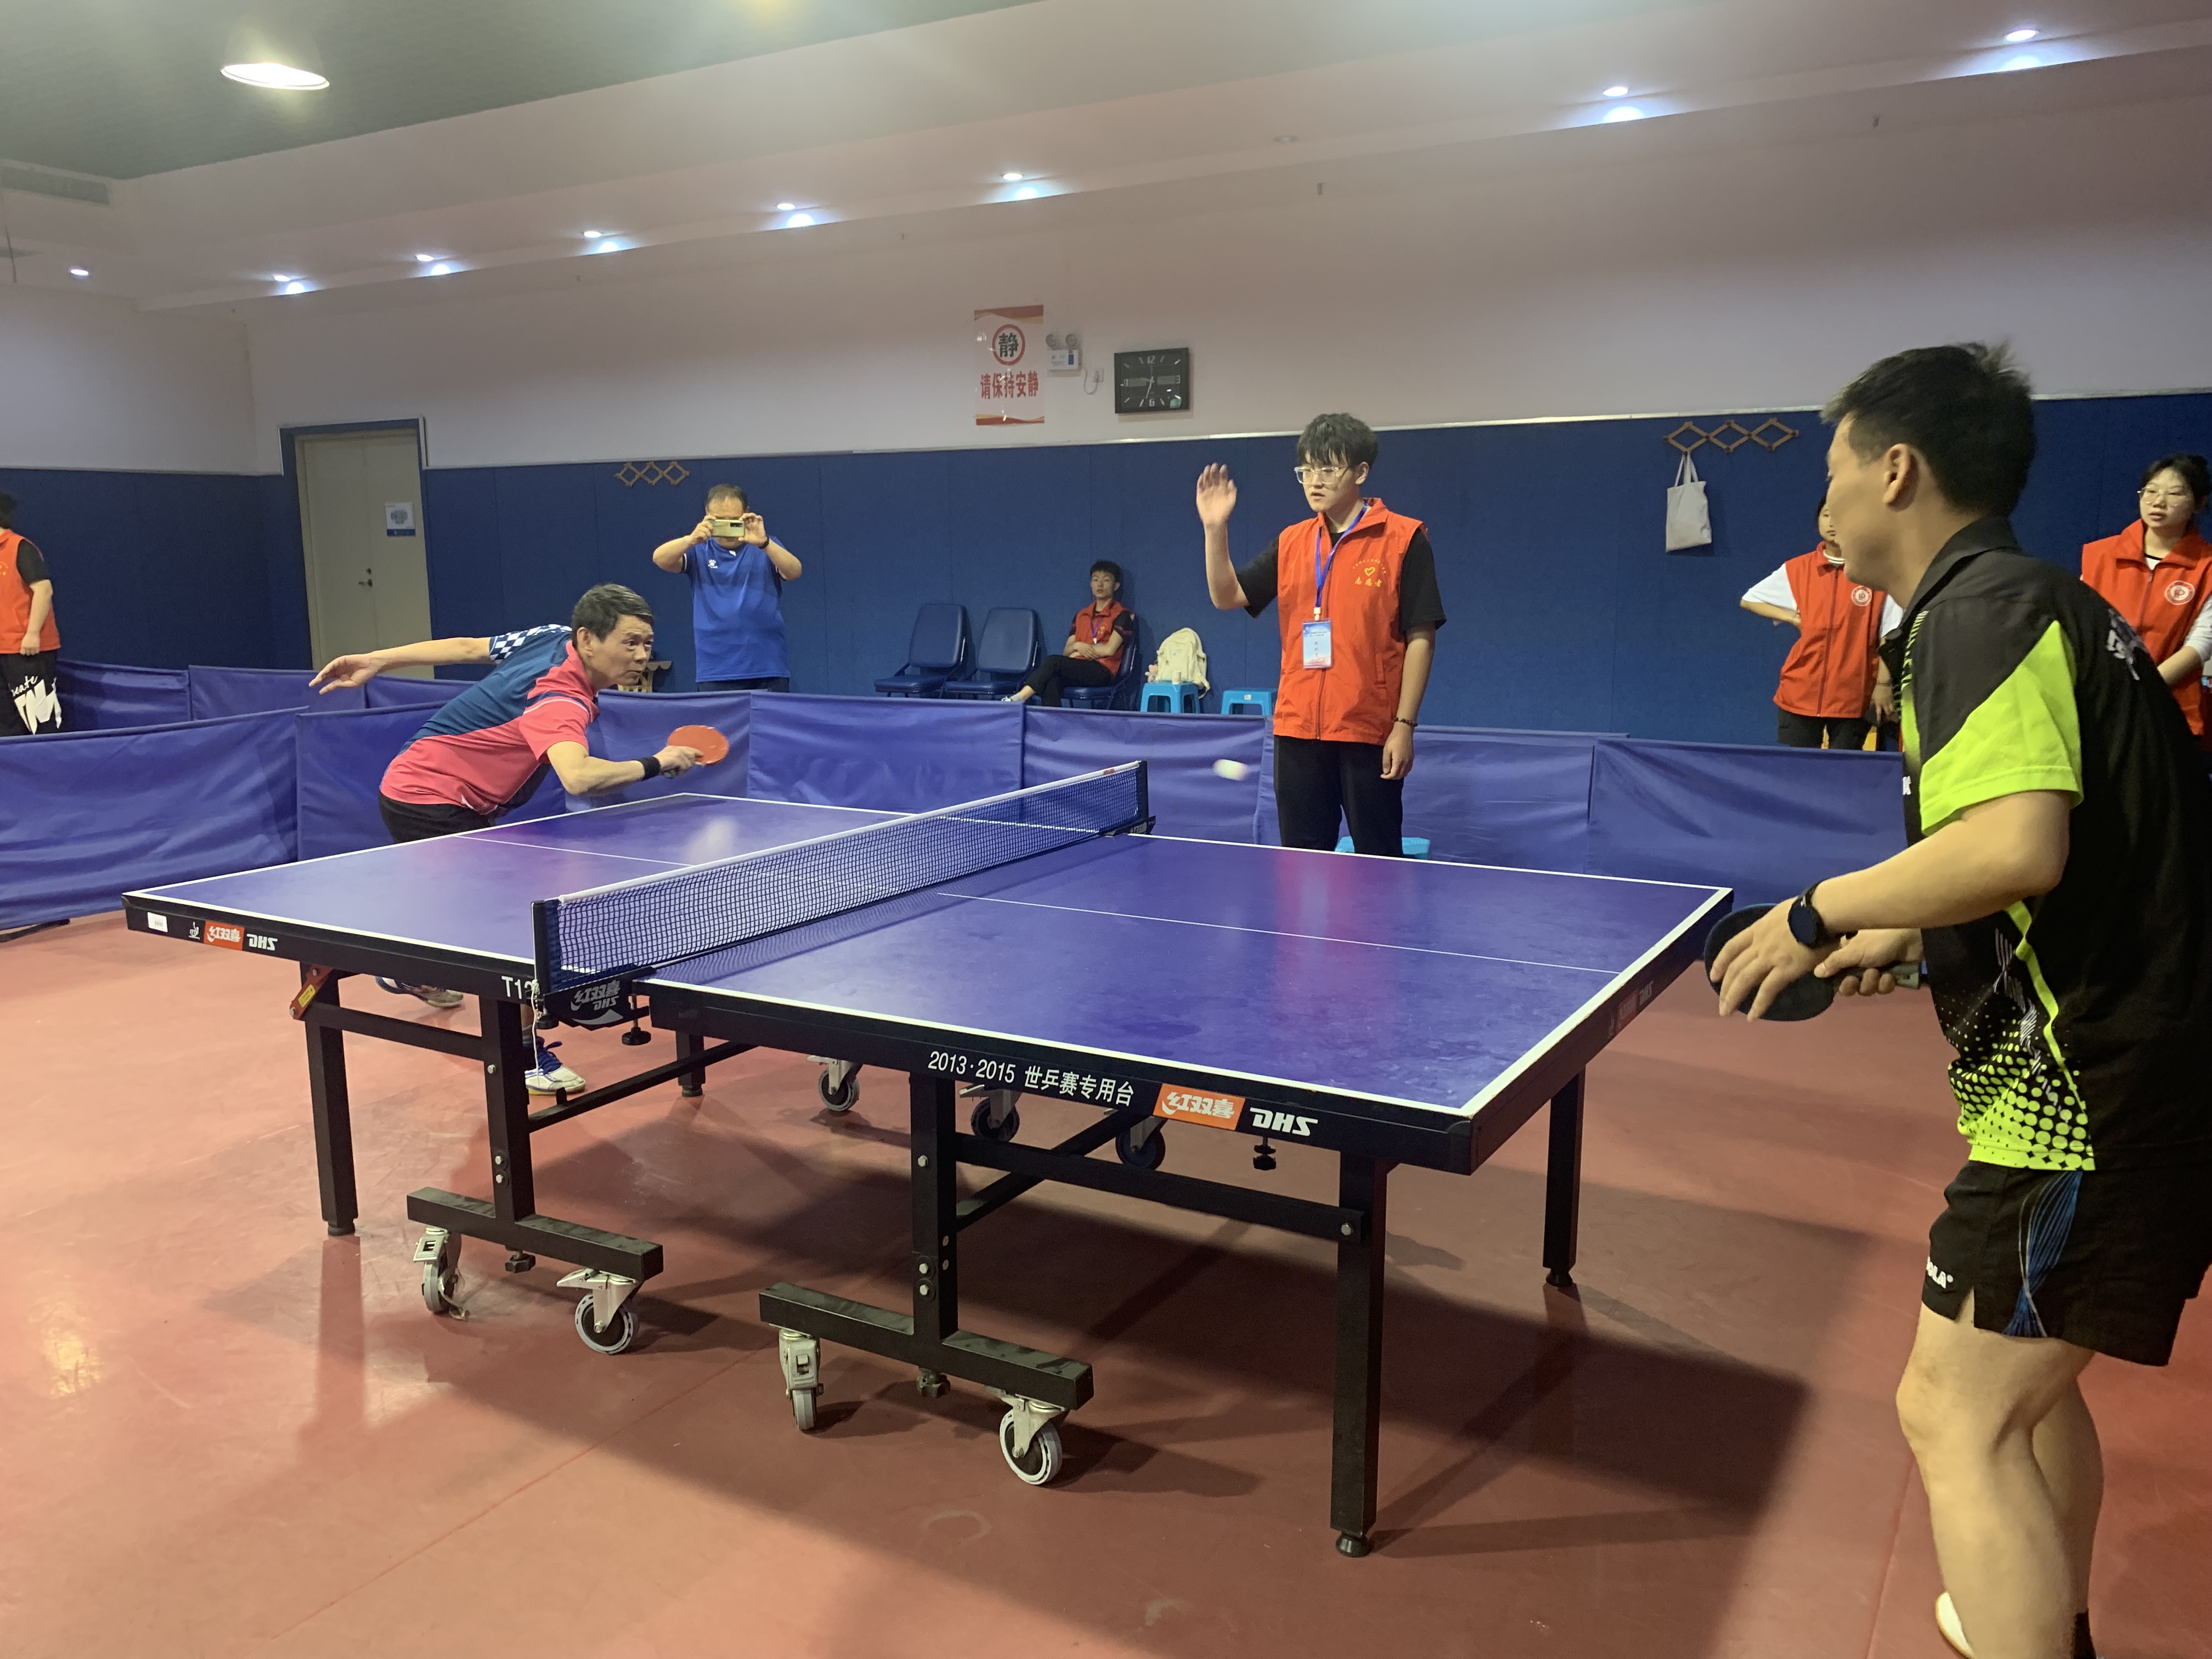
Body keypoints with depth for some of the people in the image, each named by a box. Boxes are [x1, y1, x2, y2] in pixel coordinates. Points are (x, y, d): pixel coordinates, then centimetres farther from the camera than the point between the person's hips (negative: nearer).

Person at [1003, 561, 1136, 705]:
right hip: (1077, 669, 5)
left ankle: (1020, 698, -37)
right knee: (1052, 681, -33)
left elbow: (1110, 650, -6)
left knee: (1053, 661, -29)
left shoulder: (1122, 615, 4)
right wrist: (1077, 646, -5)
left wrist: (1078, 651, 2)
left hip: (1103, 672, -4)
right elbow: (1066, 651, 18)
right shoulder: (1081, 615, 22)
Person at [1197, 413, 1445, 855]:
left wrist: (1405, 725, -12)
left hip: (1370, 733, -4)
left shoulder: (1404, 539, -5)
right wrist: (1216, 528, -6)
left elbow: (1420, 637, -7)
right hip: (1297, 731, 5)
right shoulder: (1291, 542, 10)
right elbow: (1227, 597, 7)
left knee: (1378, 863, 5)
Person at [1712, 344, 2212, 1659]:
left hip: (2093, 1094, -11)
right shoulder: (2043, 603, 14)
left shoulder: (1981, 612, -17)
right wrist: (1906, 935, 15)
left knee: (1958, 1415, -4)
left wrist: (1827, 910, -19)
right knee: (2027, 1378, 25)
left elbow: (2020, 845, -33)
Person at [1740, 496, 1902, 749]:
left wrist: (1883, 684, -7)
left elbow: (1890, 636, -1)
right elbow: (1748, 600, 14)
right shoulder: (1797, 569, 6)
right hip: (1799, 693, 2)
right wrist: (1792, 617, 1)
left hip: (1854, 698, -2)